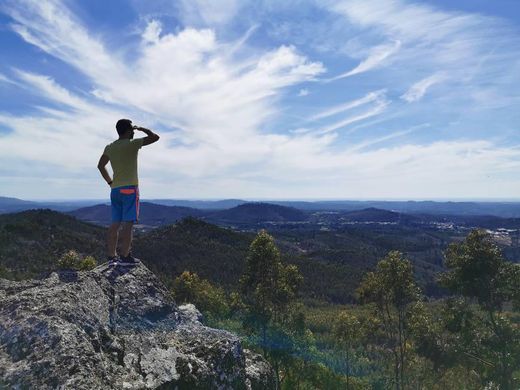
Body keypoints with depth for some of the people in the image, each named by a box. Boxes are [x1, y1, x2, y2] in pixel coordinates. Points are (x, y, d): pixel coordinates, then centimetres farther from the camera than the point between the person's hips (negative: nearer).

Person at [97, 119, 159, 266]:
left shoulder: (109, 147, 12)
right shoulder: (132, 144, -7)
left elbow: (100, 166, 21)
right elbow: (155, 137, -3)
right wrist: (141, 129, 11)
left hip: (115, 189, 7)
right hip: (129, 188, -7)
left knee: (115, 224, 7)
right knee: (128, 223, -7)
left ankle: (112, 256, 9)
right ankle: (125, 257, -8)